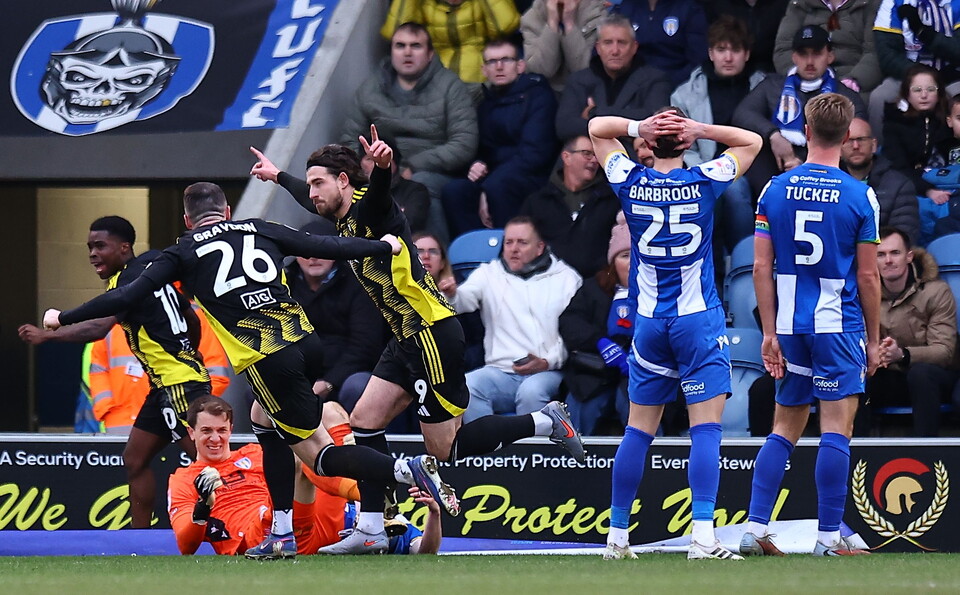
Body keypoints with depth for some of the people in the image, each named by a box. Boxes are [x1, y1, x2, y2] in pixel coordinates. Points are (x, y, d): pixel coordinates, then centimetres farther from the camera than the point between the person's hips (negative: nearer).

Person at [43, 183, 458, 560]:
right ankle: (282, 536, 22)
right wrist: (384, 246, 33)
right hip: (306, 341, 5)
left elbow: (127, 297, 5)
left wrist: (64, 318, 16)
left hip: (269, 363, -5)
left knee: (319, 454, 4)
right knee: (264, 420, 27)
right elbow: (328, 248, 16)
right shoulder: (260, 230, 16)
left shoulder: (183, 253, 8)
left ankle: (410, 471, -20)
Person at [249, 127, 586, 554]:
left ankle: (545, 423, 7)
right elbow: (312, 201, 37)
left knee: (446, 449, -6)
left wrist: (382, 164, -62)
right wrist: (278, 176, 53)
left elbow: (378, 188, -39)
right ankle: (370, 529, 8)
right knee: (364, 423, 5)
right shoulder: (345, 217, 14)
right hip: (407, 340, 10)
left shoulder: (370, 207, -14)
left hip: (433, 334, -10)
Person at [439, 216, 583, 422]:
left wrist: (548, 362, -10)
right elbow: (465, 300, -3)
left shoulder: (566, 279, 13)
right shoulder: (489, 273, 17)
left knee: (531, 391, -35)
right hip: (500, 370, 2)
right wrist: (451, 296, -27)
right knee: (466, 387, -28)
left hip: (548, 372, -2)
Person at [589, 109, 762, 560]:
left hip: (648, 322, 3)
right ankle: (703, 535, -18)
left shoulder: (630, 183, 0)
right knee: (706, 428, -7)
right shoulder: (703, 182, -5)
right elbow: (751, 142, 12)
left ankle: (616, 536, 12)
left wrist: (639, 127, -2)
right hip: (699, 320, -3)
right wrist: (701, 130, -2)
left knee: (638, 430, 9)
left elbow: (597, 128, 16)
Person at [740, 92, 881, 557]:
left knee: (785, 428, 13)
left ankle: (755, 529, 7)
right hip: (839, 327, -4)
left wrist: (770, 334, 6)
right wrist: (873, 340, 6)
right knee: (837, 429, -1)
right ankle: (828, 536, -2)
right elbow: (868, 277, -4)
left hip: (789, 326, 4)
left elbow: (761, 268, 1)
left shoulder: (775, 190, 2)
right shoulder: (860, 197, -6)